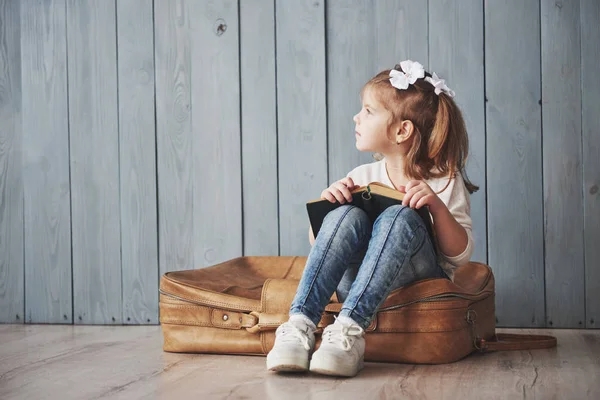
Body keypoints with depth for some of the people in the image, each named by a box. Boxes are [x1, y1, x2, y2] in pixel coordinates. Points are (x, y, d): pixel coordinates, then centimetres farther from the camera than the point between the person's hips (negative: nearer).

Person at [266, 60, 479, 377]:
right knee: (345, 216, -26)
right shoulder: (362, 177, 12)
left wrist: (437, 206, -19)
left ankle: (350, 328, -43)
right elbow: (317, 241, 13)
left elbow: (461, 255, -3)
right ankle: (300, 323, -37)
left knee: (399, 217, -31)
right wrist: (325, 202, -6)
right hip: (355, 286, 3)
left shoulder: (445, 181, 3)